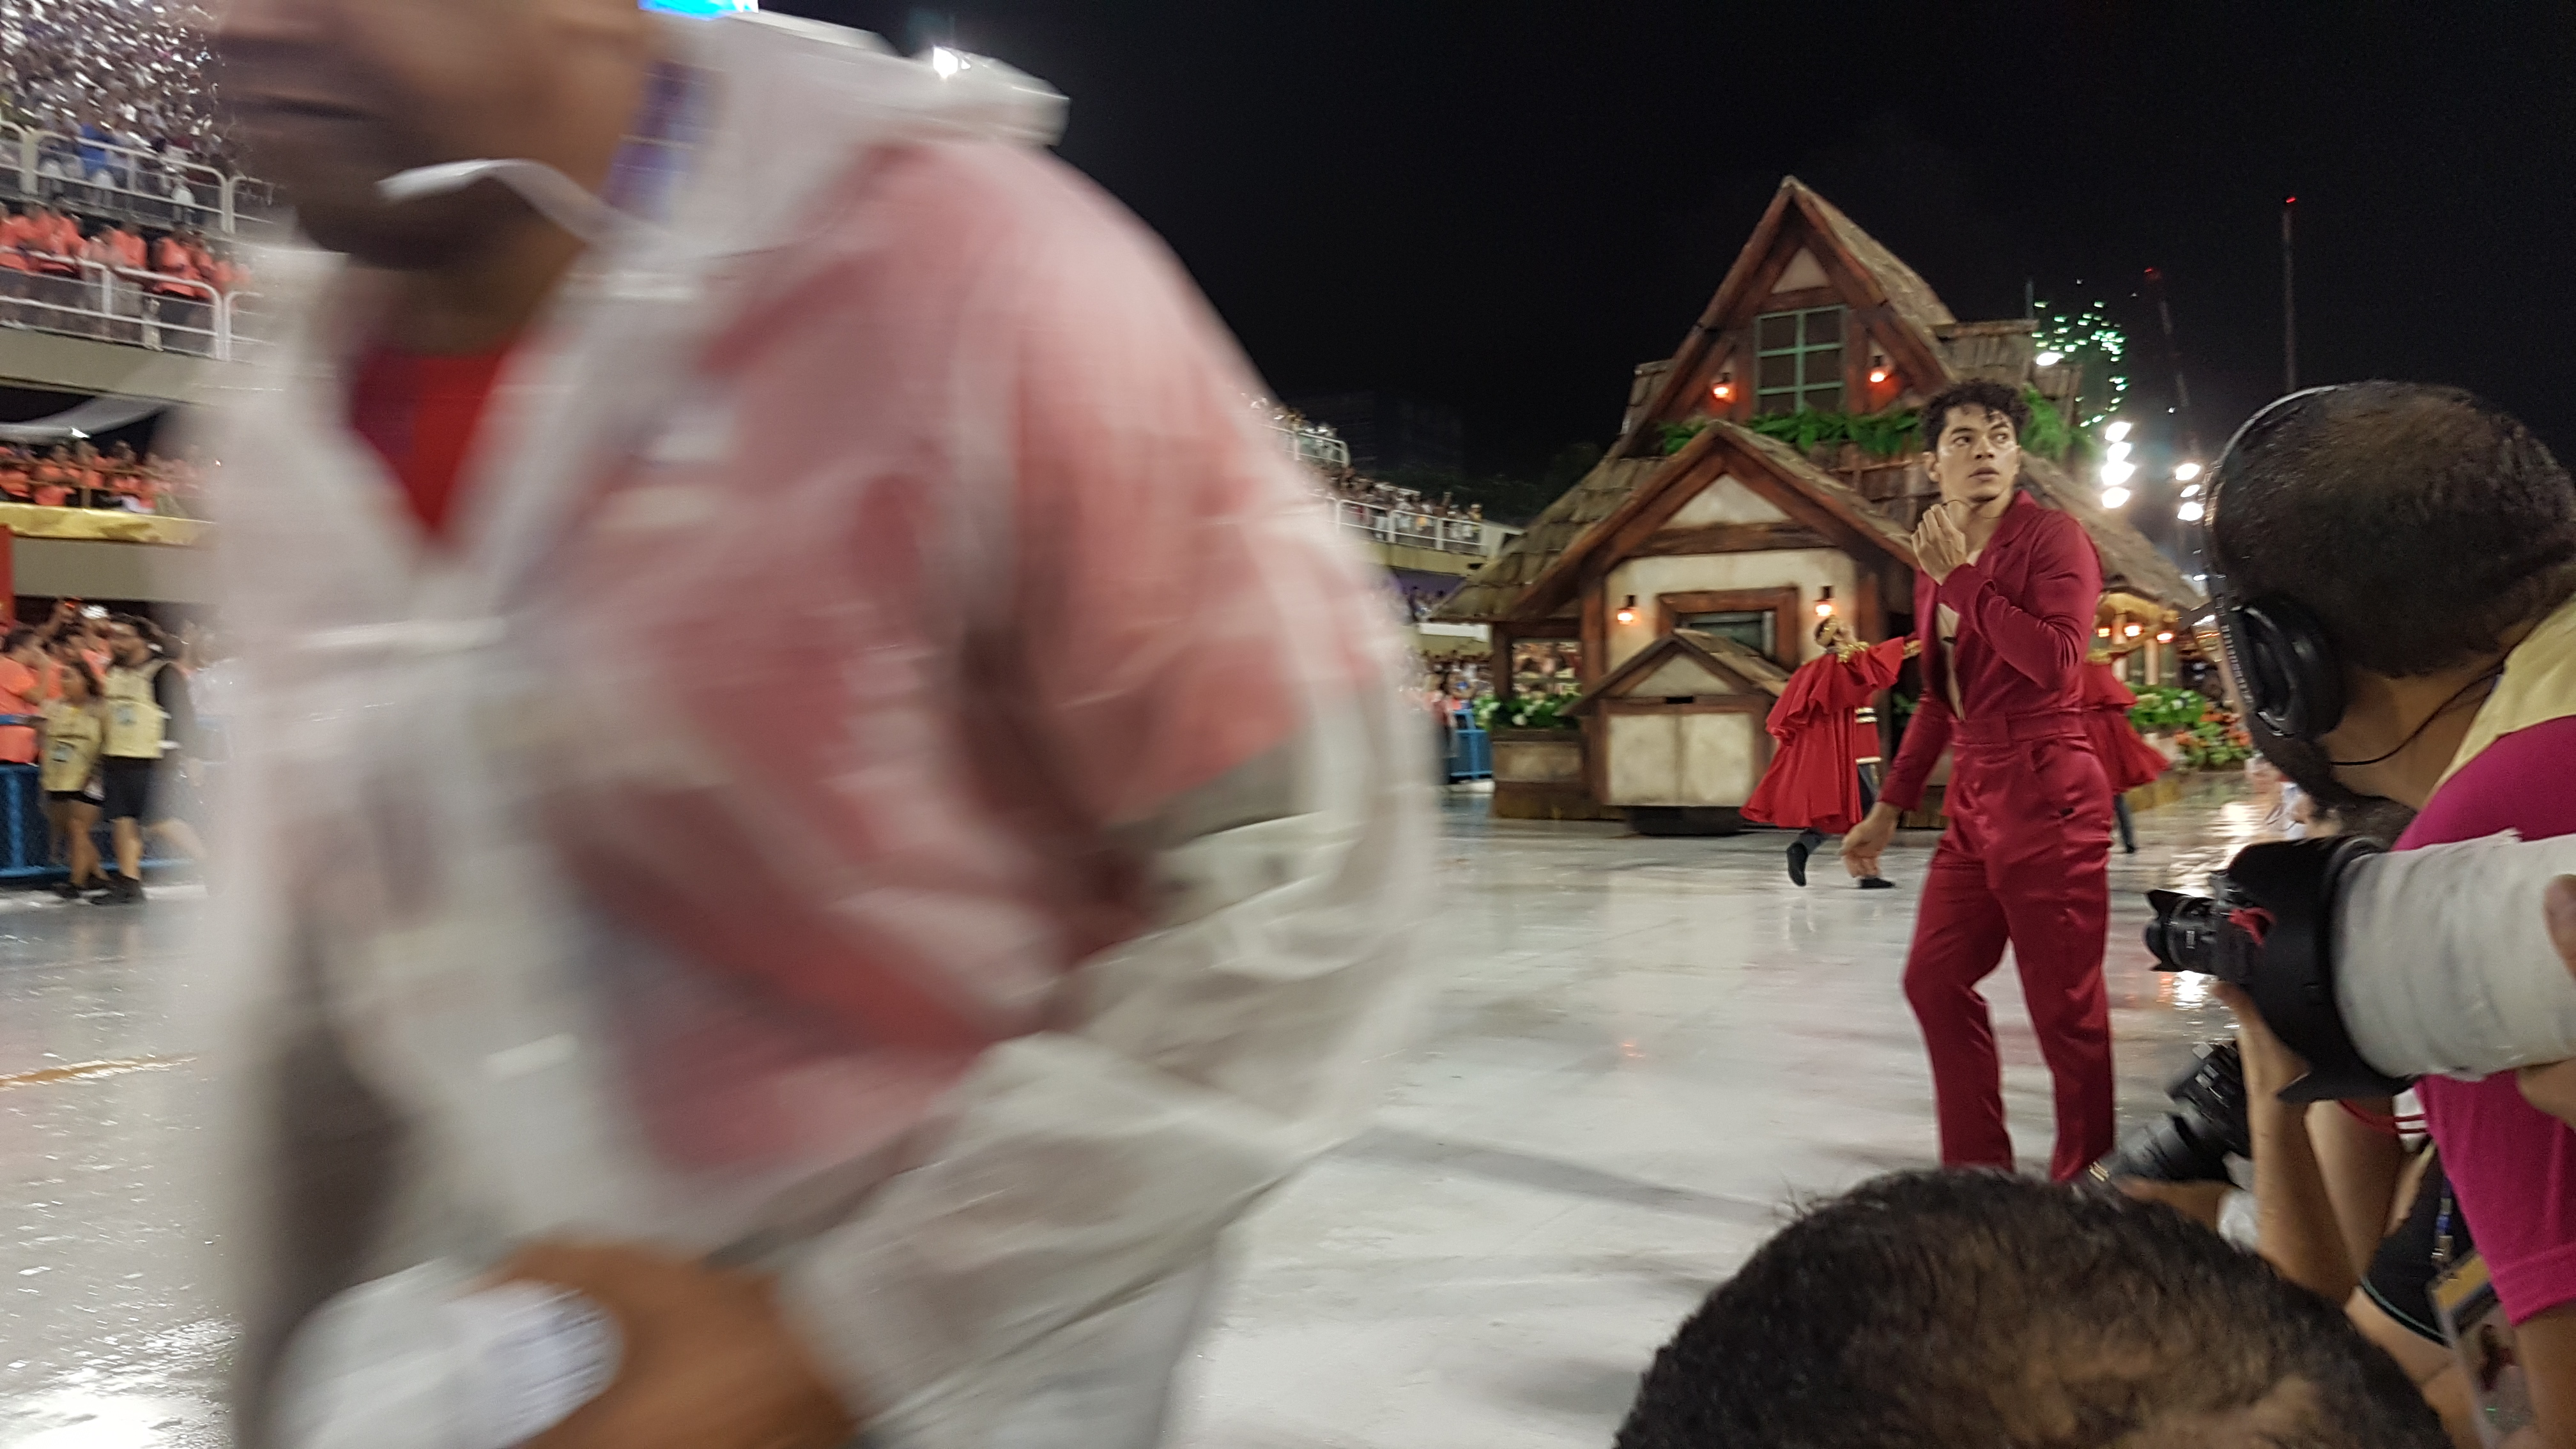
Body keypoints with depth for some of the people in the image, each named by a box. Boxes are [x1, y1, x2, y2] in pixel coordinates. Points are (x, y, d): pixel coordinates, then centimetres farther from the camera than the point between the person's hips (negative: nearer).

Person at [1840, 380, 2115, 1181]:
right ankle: (1977, 1164, 26)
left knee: (2063, 1004, -3)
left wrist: (1965, 582, -18)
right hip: (1973, 798, 8)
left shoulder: (2054, 537, -7)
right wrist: (1890, 806, 20)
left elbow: (2056, 663, -23)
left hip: (2046, 793, -8)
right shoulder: (1936, 563, 15)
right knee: (1935, 978, 12)